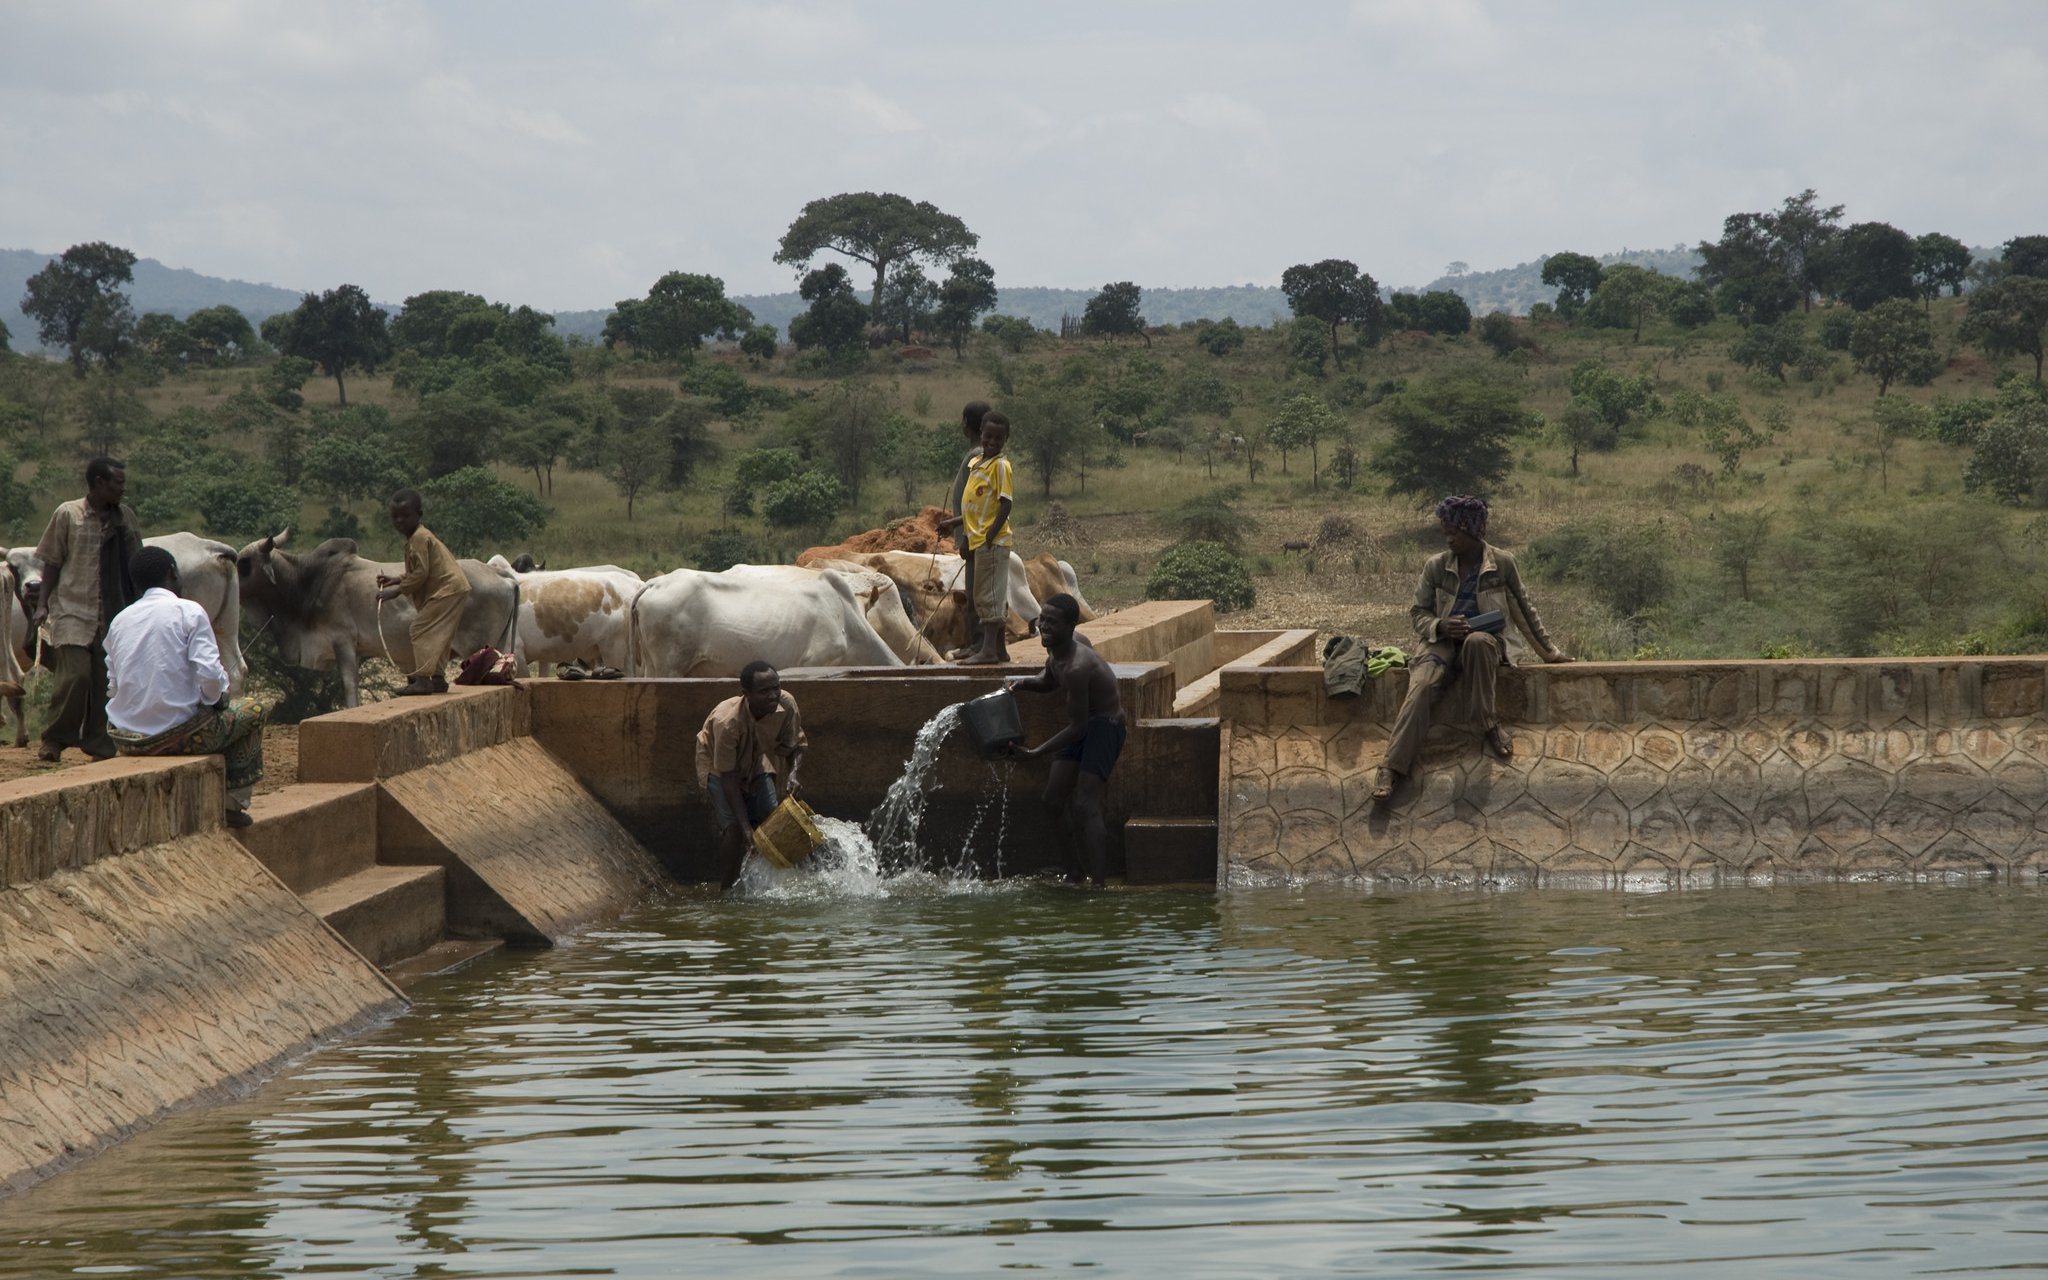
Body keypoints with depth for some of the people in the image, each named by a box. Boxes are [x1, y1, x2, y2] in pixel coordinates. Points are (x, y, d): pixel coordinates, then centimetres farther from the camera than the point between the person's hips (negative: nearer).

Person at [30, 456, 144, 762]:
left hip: (112, 615, 4)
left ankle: (98, 745, 11)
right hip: (71, 611, -4)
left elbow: (135, 565, 13)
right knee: (75, 676, -14)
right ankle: (54, 741, 1)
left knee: (106, 680, 3)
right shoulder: (68, 515, -3)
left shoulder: (125, 517, 7)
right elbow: (51, 563, 1)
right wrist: (42, 604, -5)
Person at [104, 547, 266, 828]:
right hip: (178, 734, -6)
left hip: (126, 740, 6)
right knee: (252, 709, 19)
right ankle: (232, 801, 14)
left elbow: (113, 687, 11)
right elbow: (210, 675, -17)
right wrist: (215, 699, 5)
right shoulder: (189, 612, -7)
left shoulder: (120, 620, 9)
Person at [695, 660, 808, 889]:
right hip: (718, 767, -5)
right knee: (734, 826, -20)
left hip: (755, 764, 5)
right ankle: (727, 891, -11)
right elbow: (728, 777, -34)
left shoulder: (786, 705, -27)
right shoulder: (727, 721, -41)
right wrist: (745, 826, -37)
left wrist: (793, 773, -30)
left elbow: (796, 746, -8)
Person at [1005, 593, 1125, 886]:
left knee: (1084, 804, -20)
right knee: (1055, 799, 13)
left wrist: (1036, 752, -27)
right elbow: (1048, 683, 18)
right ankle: (1076, 873, 25)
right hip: (1084, 723, 10)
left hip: (1105, 726, -10)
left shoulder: (1077, 667, -31)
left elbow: (1078, 727, -27)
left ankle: (1098, 881, -22)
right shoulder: (1058, 649, -3)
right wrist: (1023, 683, -5)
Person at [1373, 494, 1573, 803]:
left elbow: (1524, 611, 11)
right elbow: (1418, 613, 8)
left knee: (1476, 641, -40)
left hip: (1485, 642, -1)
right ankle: (1392, 768, -39)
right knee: (1421, 687, -31)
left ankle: (1488, 724, -27)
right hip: (1442, 643, 1)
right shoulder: (1436, 566, 3)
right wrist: (1440, 626, -14)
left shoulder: (1502, 564, 0)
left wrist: (1549, 651, 14)